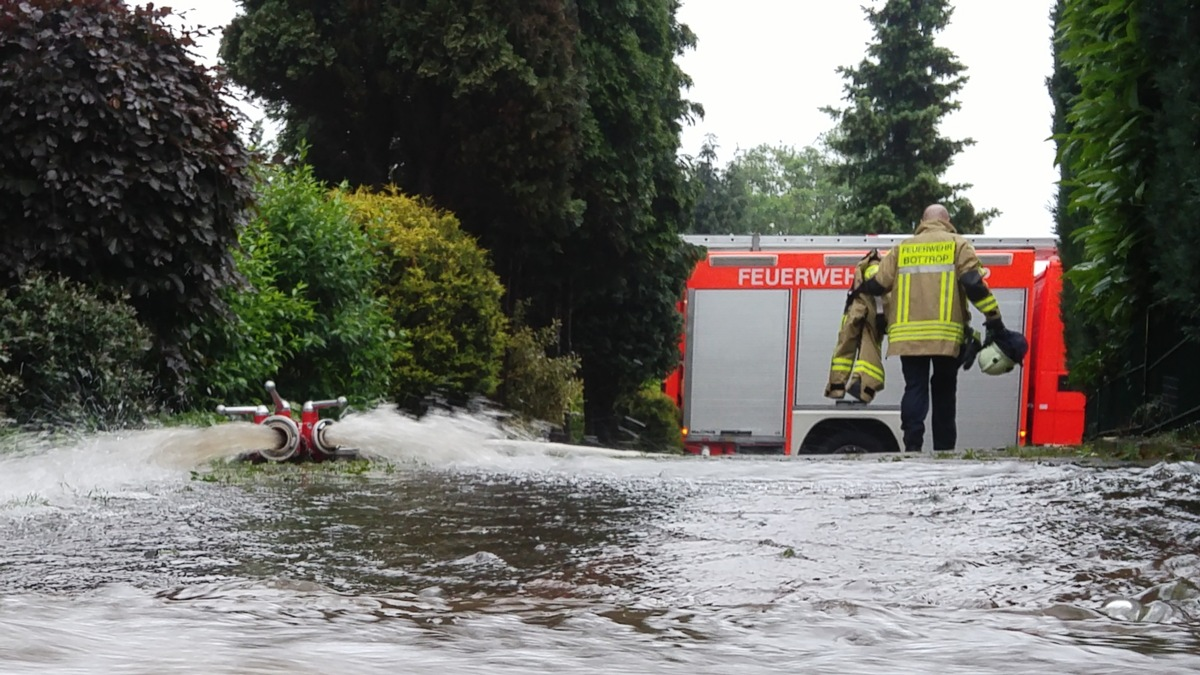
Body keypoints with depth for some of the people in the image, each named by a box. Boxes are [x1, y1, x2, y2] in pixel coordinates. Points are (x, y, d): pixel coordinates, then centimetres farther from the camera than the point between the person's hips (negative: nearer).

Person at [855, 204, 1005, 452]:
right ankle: (944, 449, 9)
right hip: (946, 333, -1)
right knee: (944, 390, 9)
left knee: (915, 387, 1)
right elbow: (974, 283, -4)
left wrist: (858, 291, 35)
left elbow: (878, 284, 14)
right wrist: (993, 319, -3)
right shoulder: (957, 244, 9)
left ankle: (912, 445, -14)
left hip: (908, 332, 1)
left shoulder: (902, 249, 16)